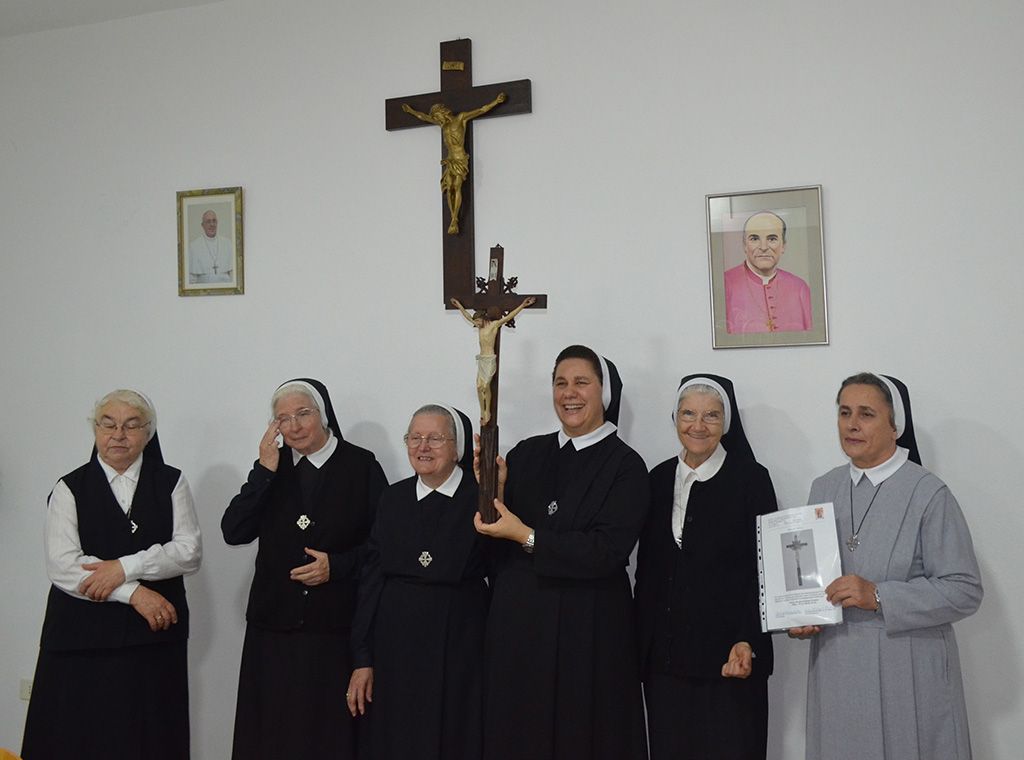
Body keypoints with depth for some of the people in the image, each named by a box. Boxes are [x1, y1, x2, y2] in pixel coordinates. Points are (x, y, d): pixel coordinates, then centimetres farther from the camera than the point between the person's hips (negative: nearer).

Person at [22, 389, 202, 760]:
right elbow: (62, 566, -7)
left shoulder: (171, 483, 9)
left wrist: (125, 567, -13)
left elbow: (189, 551, -1)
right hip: (84, 637, 0)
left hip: (154, 637, 1)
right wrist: (134, 592, -13)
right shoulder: (70, 489, 6)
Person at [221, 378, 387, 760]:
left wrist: (337, 565, -13)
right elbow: (233, 532, -1)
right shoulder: (274, 466, 9)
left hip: (335, 627, -3)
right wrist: (264, 471, -7)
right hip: (275, 624, 3)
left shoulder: (361, 465, -1)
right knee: (272, 729, 5)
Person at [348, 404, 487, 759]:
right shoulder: (393, 498, 8)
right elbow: (371, 579, 7)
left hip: (458, 646, -4)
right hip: (395, 646, 4)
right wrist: (362, 659, 5)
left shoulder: (482, 496, -5)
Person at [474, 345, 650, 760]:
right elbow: (494, 537, 7)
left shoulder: (625, 466, -4)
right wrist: (494, 493, -11)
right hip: (516, 623, 4)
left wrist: (527, 536, -16)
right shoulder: (526, 453, 9)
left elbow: (607, 551, -15)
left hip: (586, 630, -4)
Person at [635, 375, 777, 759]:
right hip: (664, 657, 4)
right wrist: (642, 646, 9)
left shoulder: (751, 479, -3)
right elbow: (646, 569, 13)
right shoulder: (659, 479, 9)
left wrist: (747, 642, -16)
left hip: (727, 659, -4)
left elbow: (762, 570, -6)